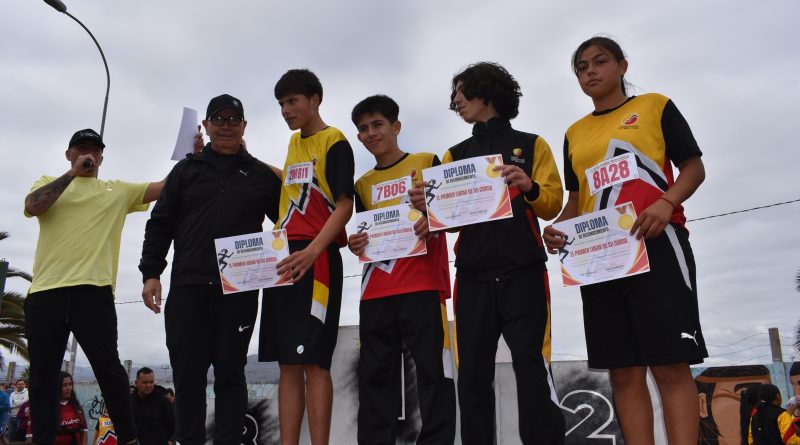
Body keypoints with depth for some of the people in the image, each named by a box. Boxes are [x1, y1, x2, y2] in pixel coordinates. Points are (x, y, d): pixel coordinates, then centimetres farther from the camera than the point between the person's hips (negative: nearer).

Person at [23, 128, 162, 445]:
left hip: (92, 289, -1)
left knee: (108, 368, -4)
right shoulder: (50, 183, 19)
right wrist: (73, 173, -2)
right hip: (44, 290, 2)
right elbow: (32, 206, -3)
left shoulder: (118, 191, 17)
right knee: (43, 373, 5)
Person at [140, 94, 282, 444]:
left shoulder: (261, 175, 13)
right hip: (188, 285, 1)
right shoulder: (186, 170, 15)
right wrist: (150, 273, 1)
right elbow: (160, 225, 11)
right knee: (187, 374, 3)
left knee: (230, 373, 3)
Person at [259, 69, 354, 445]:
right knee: (288, 364, 6)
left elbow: (344, 205, -12)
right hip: (283, 259, 8)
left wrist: (311, 252, -23)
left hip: (315, 259, -8)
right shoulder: (294, 143, 21)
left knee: (312, 361, -10)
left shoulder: (335, 142, -3)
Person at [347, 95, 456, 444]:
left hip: (422, 284, -4)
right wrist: (357, 244, -3)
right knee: (375, 375, 6)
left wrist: (434, 222, -17)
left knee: (432, 370, -4)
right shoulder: (363, 184, 19)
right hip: (376, 290, 5)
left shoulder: (427, 163, 7)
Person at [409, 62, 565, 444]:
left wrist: (529, 187, -20)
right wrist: (428, 206, -12)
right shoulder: (455, 154, 18)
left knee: (532, 368, -7)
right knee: (473, 375, 4)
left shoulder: (531, 145, 10)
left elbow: (553, 204, 1)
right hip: (473, 277, 3)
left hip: (523, 273, -3)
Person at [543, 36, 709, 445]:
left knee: (670, 363, -10)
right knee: (624, 372, 3)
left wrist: (666, 203, -17)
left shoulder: (655, 106, 9)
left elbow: (694, 167, 3)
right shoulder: (575, 134, 19)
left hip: (655, 244, -4)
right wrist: (558, 228, -1)